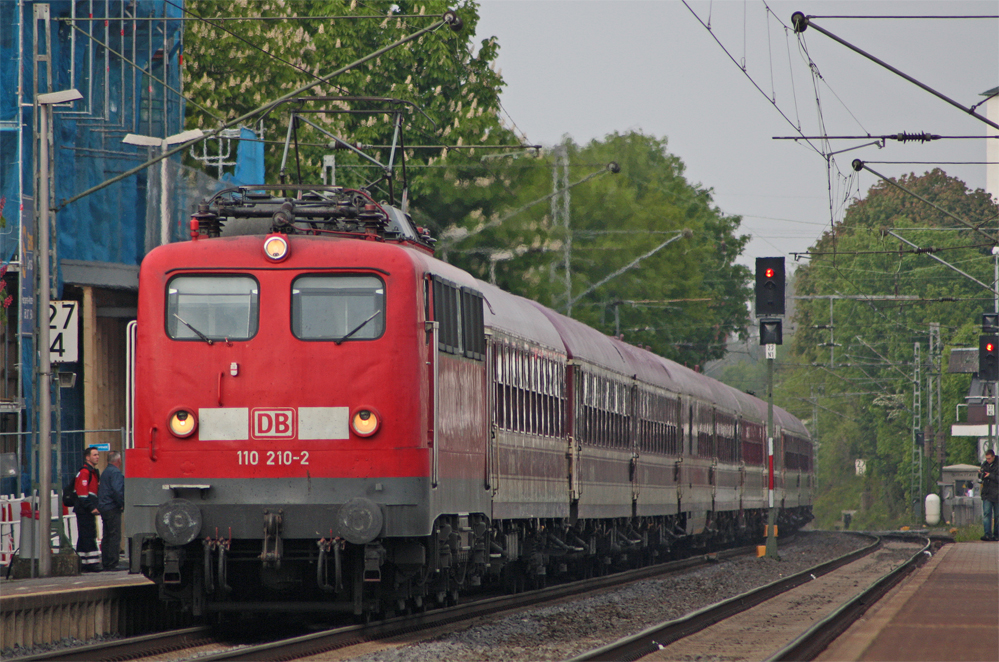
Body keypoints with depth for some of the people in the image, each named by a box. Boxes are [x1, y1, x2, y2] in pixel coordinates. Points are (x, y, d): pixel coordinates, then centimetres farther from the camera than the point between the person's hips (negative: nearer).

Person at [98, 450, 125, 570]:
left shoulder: (106, 471, 18)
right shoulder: (115, 472, -13)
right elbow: (117, 491, -22)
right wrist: (122, 504, -13)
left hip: (103, 507, 10)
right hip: (112, 508, -10)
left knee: (107, 537, 13)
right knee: (115, 536, -9)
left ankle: (105, 563, 15)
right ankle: (112, 564, -13)